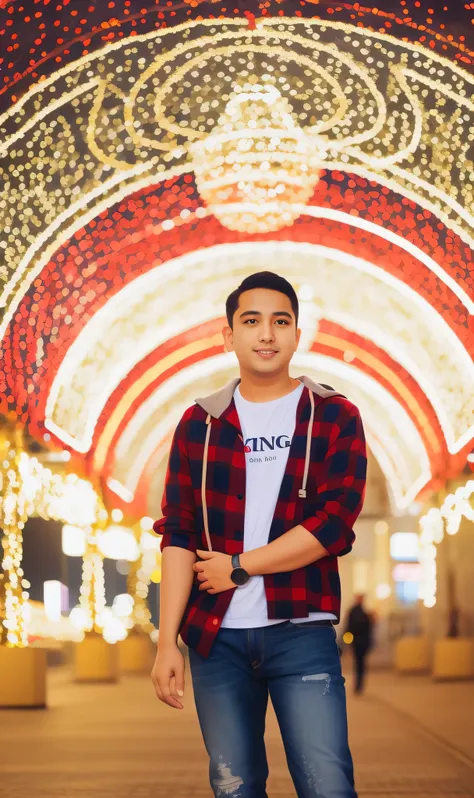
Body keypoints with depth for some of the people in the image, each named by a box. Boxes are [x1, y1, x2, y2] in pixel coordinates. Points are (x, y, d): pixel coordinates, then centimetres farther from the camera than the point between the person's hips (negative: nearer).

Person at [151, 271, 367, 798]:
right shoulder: (199, 425, 8)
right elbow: (178, 536, 3)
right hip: (216, 636, 2)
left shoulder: (335, 418, 2)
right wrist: (167, 643, -4)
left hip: (302, 632, -2)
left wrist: (239, 567, -8)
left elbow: (334, 526, -9)